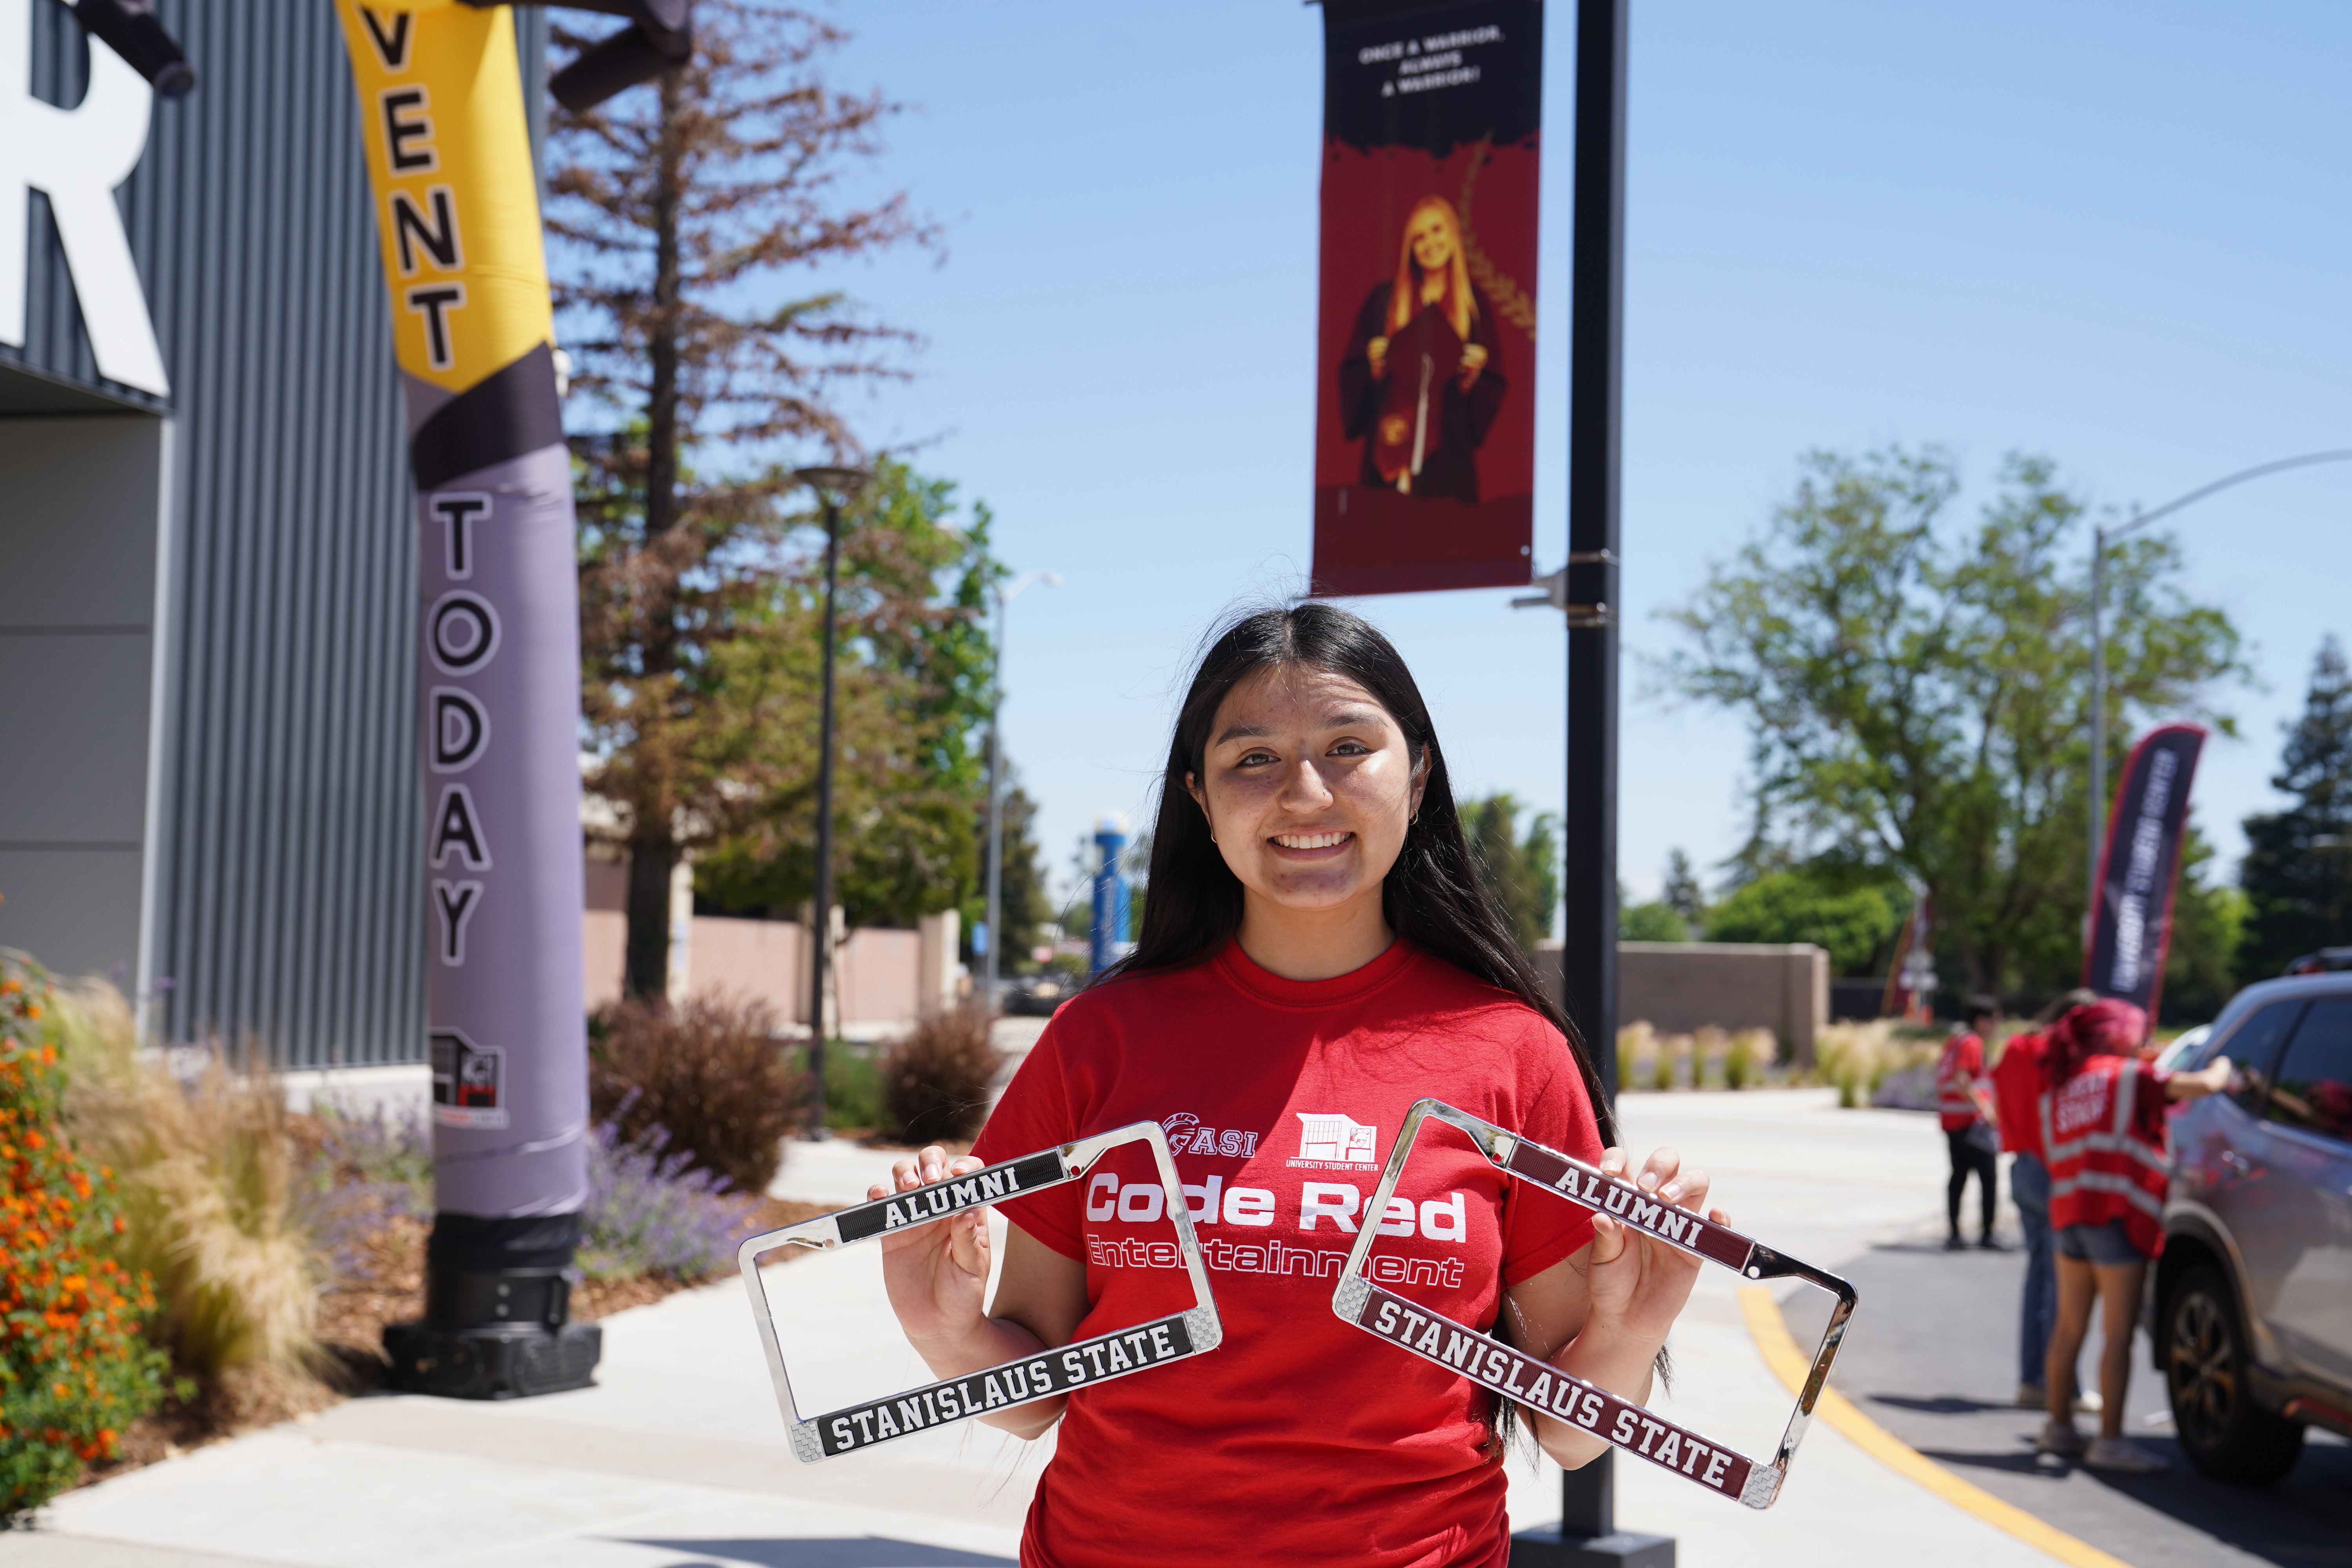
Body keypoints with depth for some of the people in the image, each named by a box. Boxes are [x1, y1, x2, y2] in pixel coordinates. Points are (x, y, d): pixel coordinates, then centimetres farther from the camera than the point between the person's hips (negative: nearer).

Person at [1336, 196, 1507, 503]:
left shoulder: (1475, 303, 6)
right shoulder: (1385, 297, 6)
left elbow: (1494, 382, 8)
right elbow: (1352, 367, 8)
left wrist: (1475, 374, -12)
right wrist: (1373, 366, -12)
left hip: (1446, 446, 0)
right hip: (1391, 445, 0)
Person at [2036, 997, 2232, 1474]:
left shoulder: (2055, 1087, 17)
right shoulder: (2126, 1076, -1)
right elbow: (2202, 1085, -10)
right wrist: (2221, 1068, 12)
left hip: (2067, 1210, 7)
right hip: (2116, 1211, -7)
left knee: (2070, 1326, 15)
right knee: (2118, 1333, -5)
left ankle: (2058, 1425, 21)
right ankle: (2110, 1439, -5)